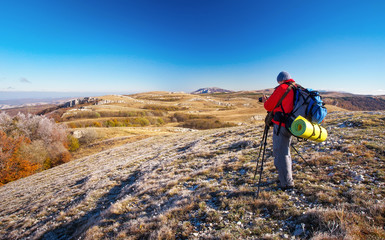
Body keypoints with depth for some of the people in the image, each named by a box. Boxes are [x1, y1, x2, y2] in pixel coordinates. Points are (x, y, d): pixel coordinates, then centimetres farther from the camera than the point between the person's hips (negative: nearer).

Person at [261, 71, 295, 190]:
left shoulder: (282, 88, -11)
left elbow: (269, 106, -8)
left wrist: (265, 101, 13)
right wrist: (269, 101, 23)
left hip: (281, 125, -9)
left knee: (280, 153, 0)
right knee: (285, 152, 21)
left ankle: (287, 183, 8)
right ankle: (286, 177, 35)